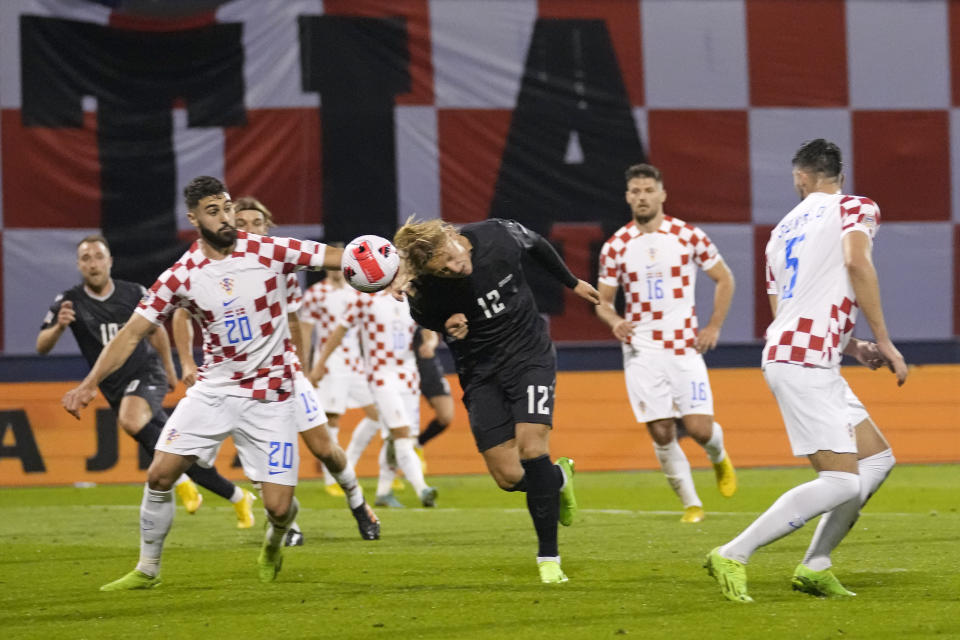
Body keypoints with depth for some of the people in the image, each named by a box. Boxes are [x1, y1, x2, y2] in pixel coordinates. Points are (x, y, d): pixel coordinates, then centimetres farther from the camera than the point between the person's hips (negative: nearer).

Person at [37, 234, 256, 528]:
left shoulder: (134, 294, -6)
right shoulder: (69, 302, -7)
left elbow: (155, 329, 13)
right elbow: (42, 346, -14)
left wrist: (169, 369, 22)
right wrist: (58, 326, -35)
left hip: (148, 374, -3)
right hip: (115, 388, 3)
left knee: (130, 420, -35)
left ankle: (182, 483, -19)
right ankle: (239, 498, 23)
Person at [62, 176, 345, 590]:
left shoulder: (269, 252, -9)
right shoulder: (181, 276, -5)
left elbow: (339, 258, -7)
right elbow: (132, 333, -5)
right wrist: (89, 383, -15)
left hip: (269, 396, -2)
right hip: (214, 389, 2)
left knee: (278, 506, -8)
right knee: (160, 474, -8)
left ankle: (275, 541, 30)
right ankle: (147, 569, 12)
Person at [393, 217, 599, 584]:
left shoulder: (499, 235, -19)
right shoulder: (426, 292, -22)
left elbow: (537, 246, 6)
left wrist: (572, 284, 21)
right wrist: (448, 327, -20)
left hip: (529, 353, -1)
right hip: (480, 371, 1)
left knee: (532, 448, -18)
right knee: (509, 478, -4)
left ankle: (548, 557, -9)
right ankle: (559, 478, 31)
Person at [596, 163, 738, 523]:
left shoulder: (688, 236, 0)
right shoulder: (615, 247, 2)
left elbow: (724, 279, 10)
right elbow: (603, 301, 8)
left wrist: (714, 326, 2)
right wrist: (615, 322, -14)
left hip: (685, 345, -1)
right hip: (641, 350, 1)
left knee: (699, 429, -7)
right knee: (661, 433, -6)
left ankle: (719, 457, 29)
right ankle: (691, 504, 9)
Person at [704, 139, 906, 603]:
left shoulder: (784, 229, 23)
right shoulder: (857, 208, 1)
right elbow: (856, 261, -20)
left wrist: (854, 348, 24)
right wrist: (883, 341, -15)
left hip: (786, 353, 9)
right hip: (804, 362, -9)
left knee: (877, 459, 14)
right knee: (841, 481, -13)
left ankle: (815, 566, 10)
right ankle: (733, 555, -13)